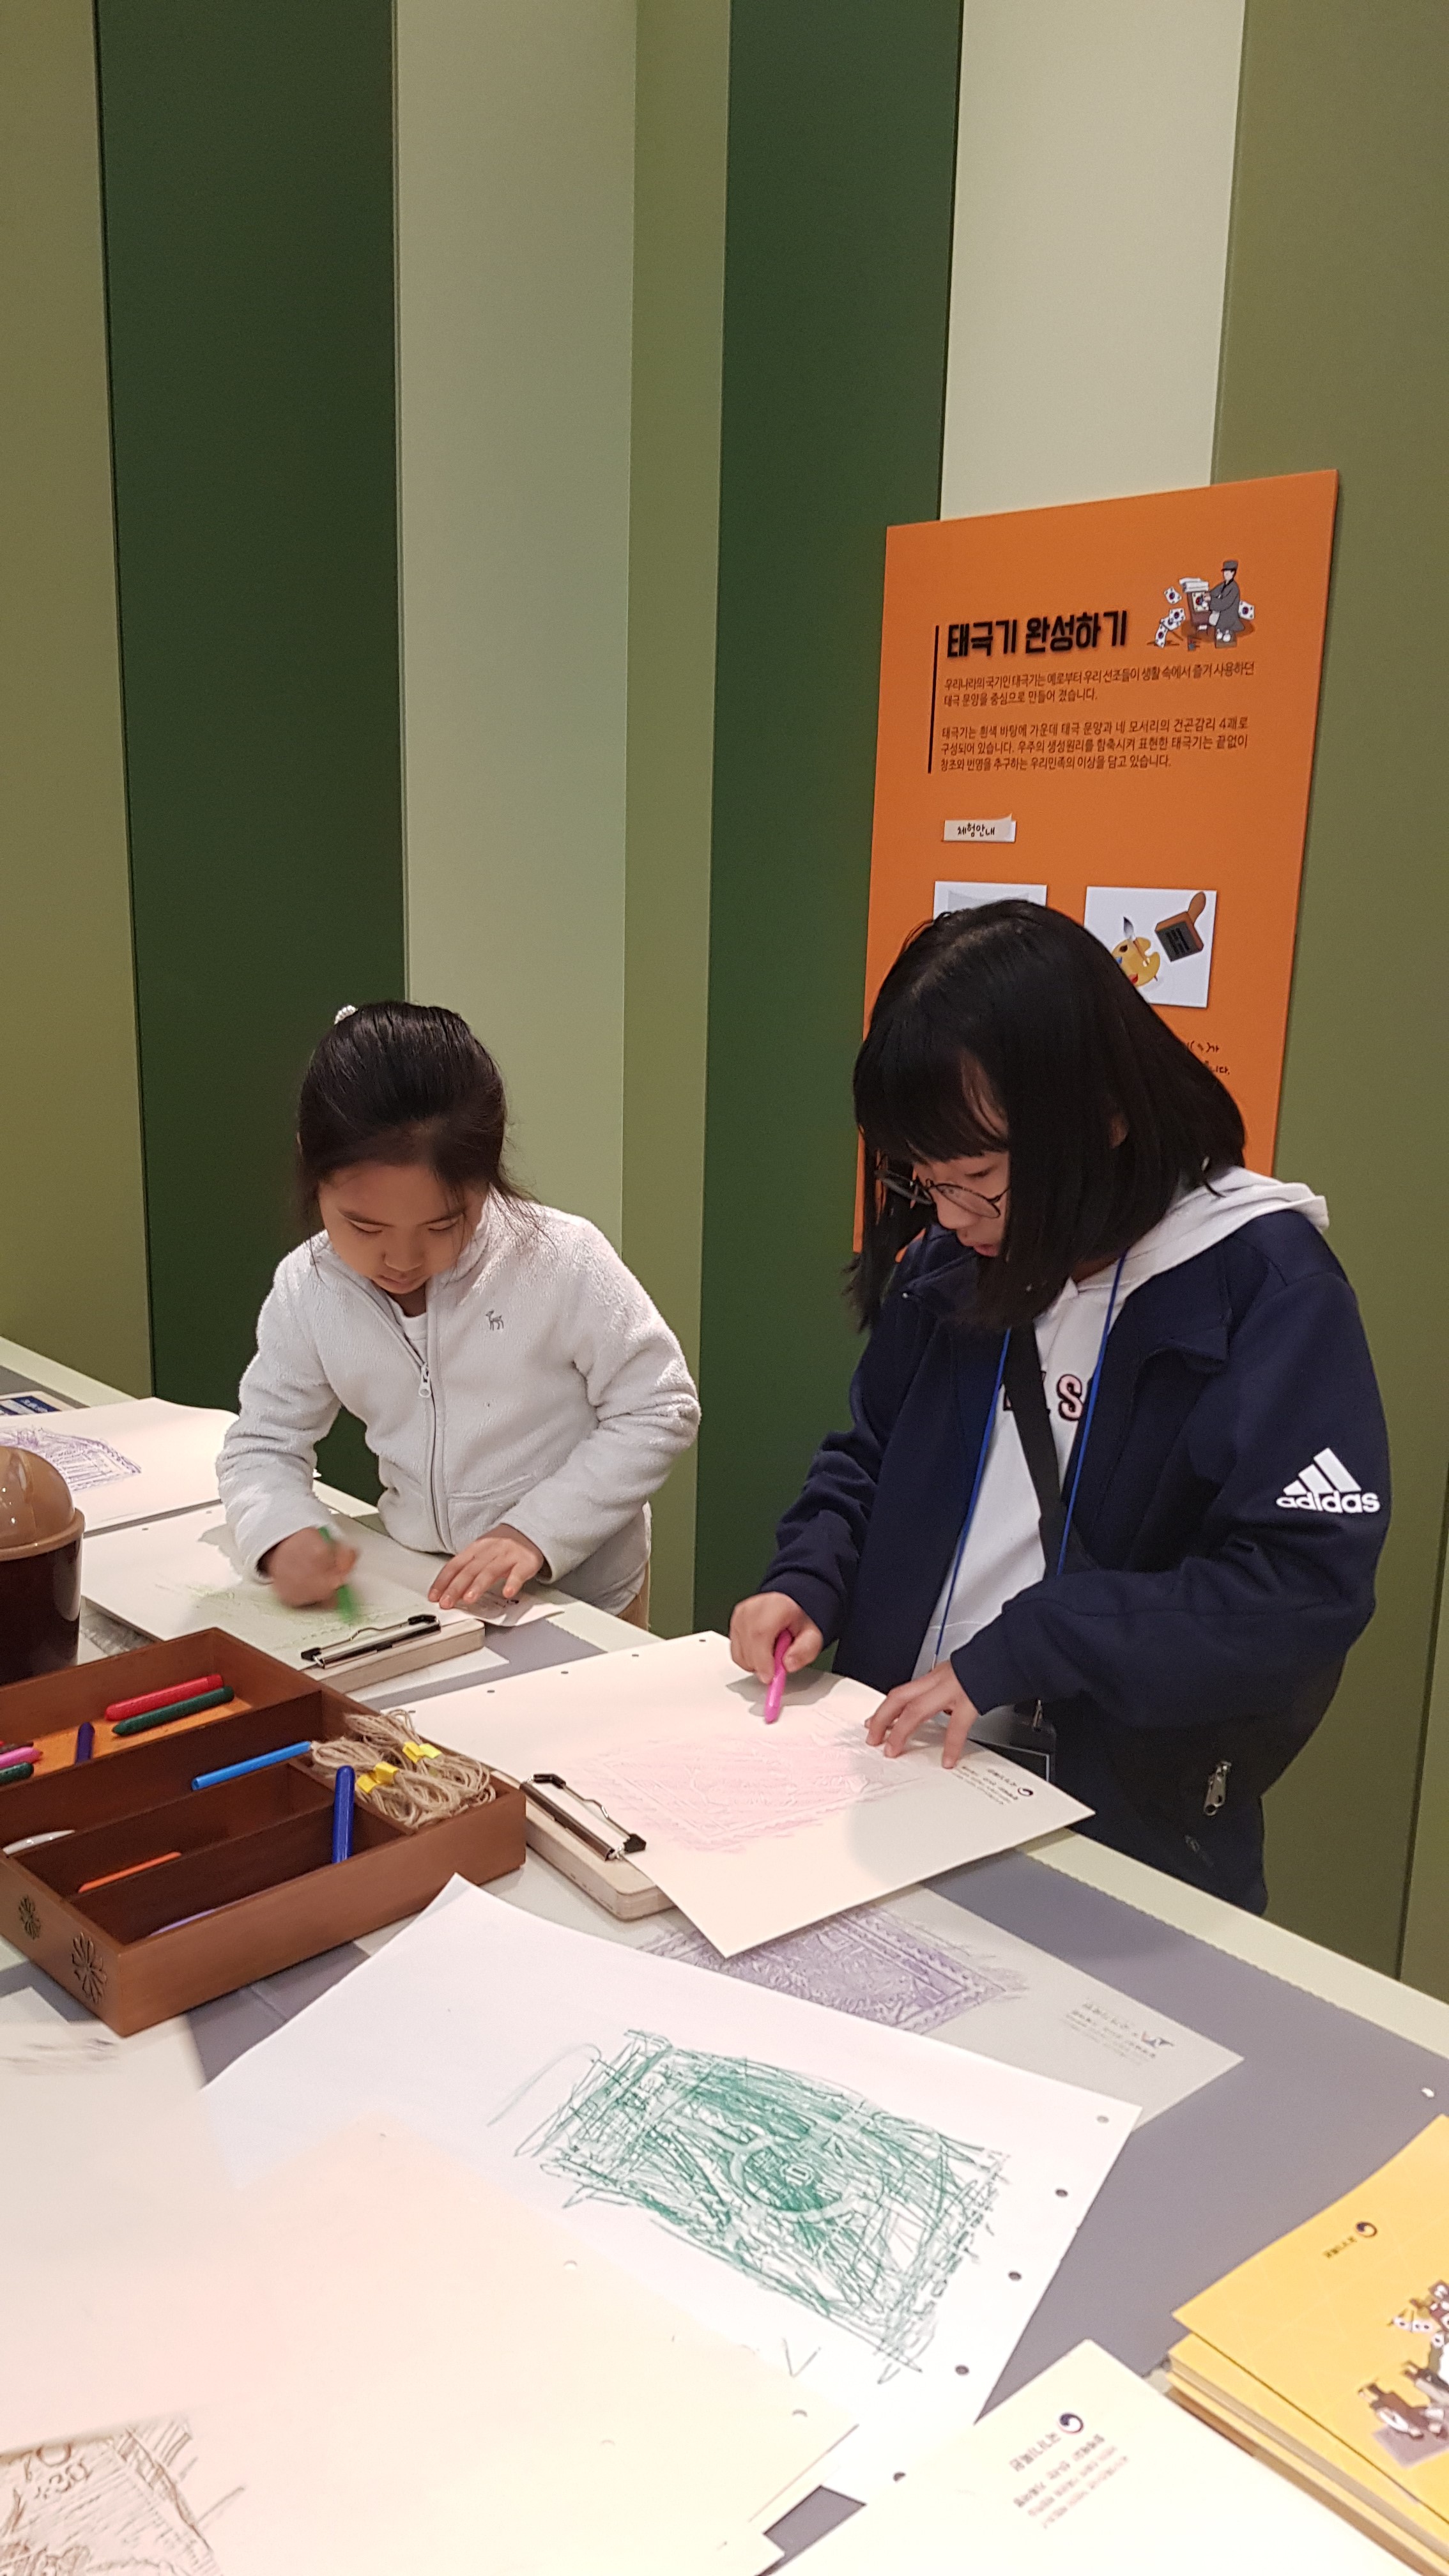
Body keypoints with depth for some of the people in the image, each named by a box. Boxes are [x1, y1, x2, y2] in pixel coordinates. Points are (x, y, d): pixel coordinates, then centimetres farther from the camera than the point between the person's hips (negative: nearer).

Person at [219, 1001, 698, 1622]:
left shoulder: (561, 1260, -16)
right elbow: (261, 1446, 5)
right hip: (419, 1594, 3)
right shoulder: (308, 1292, -5)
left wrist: (535, 1531, -18)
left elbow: (660, 1410, -10)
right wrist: (283, 1536, -16)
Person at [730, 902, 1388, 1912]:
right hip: (903, 1775, 4)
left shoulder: (1263, 1285, -13)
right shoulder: (949, 1260, 3)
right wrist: (809, 1582, -1)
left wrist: (1016, 1650, -19)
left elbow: (1307, 1585, -19)